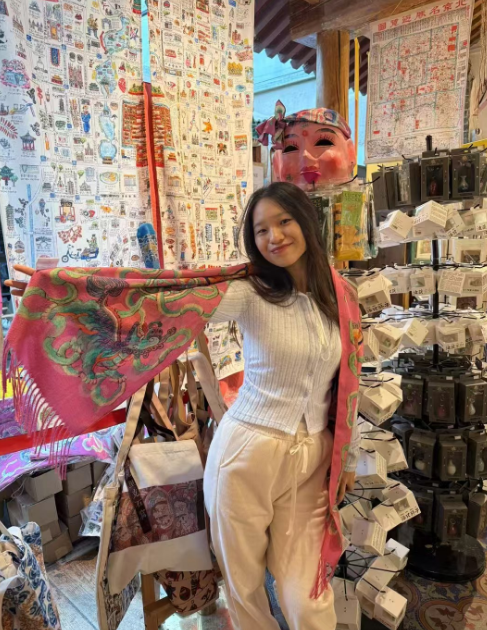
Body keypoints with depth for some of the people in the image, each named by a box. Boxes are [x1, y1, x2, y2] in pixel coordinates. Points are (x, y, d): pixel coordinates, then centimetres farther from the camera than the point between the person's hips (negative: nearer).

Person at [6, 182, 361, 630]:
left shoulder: (337, 293, 1)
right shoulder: (249, 292, -10)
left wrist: (350, 455, 14)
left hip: (311, 459, 3)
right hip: (248, 451, -2)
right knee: (243, 584, 16)